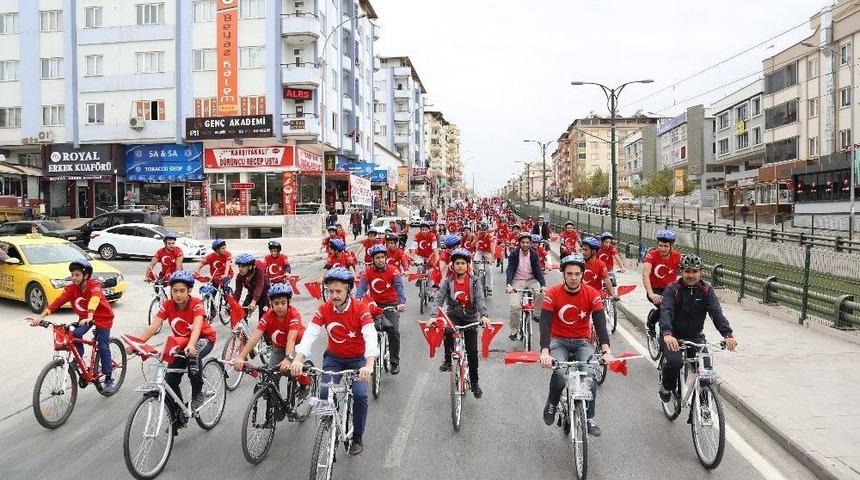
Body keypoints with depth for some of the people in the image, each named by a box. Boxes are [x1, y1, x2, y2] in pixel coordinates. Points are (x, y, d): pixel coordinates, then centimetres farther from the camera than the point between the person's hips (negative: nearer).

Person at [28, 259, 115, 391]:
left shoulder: (94, 285, -27)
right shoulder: (71, 288, -13)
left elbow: (94, 300, -46)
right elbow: (58, 301, -23)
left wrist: (89, 317, -63)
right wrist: (41, 316, -36)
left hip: (103, 317, -5)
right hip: (84, 317, 5)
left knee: (103, 347, -5)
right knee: (75, 335, -21)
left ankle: (109, 378, 7)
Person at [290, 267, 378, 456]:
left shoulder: (360, 309, -23)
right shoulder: (324, 310, -15)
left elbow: (371, 336, -35)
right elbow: (310, 334, -25)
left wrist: (369, 365, -50)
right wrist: (298, 359, -42)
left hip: (357, 359, -2)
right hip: (333, 357, 2)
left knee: (360, 395, -18)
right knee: (325, 394, -17)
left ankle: (357, 437, 6)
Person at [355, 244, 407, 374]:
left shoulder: (393, 270, -12)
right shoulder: (368, 272, -7)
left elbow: (399, 287, -23)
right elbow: (361, 287, -17)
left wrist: (402, 302, -40)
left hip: (392, 304, -2)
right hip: (375, 304, 2)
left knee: (394, 331, -16)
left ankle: (395, 362, -1)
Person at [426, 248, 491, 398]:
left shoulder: (474, 281, -3)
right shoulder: (448, 281, -3)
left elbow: (479, 299, -13)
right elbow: (439, 299, -12)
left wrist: (484, 315, -31)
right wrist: (433, 316, -29)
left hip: (470, 317, 1)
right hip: (453, 314, 0)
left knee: (472, 351, -3)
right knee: (447, 330, -36)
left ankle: (474, 383, 14)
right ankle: (448, 359, -12)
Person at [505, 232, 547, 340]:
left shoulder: (534, 254, -3)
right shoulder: (513, 254, -8)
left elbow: (538, 270, -9)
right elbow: (509, 270, -16)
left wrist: (543, 285, -25)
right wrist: (509, 285, -33)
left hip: (531, 280, 2)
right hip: (517, 281, -2)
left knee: (542, 293, -28)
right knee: (514, 306, -18)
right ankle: (514, 330, 1)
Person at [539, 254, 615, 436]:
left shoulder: (592, 294, -11)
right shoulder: (553, 294, -15)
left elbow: (600, 324, -17)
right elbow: (545, 324, -22)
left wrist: (606, 351, -31)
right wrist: (545, 353, -36)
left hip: (582, 341, 1)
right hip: (559, 341, -1)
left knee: (589, 375, -23)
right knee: (559, 374, -27)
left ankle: (589, 418, -4)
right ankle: (552, 404, 4)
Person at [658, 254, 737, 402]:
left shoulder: (706, 290, -3)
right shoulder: (672, 290, -11)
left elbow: (716, 312, -16)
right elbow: (666, 312, -27)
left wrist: (728, 334, -34)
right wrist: (667, 334, -47)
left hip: (696, 337, 3)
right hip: (673, 337, -3)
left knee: (706, 368, -16)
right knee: (674, 362, -28)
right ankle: (667, 387, 3)